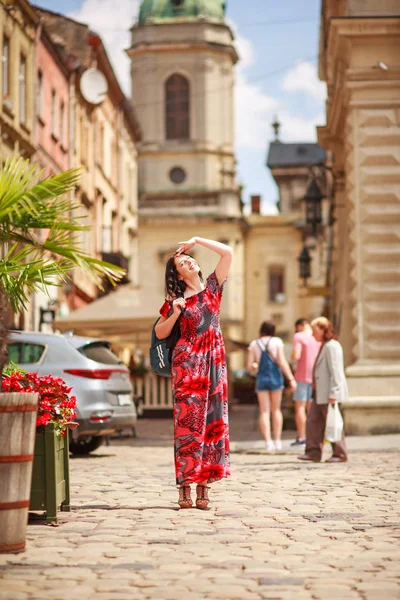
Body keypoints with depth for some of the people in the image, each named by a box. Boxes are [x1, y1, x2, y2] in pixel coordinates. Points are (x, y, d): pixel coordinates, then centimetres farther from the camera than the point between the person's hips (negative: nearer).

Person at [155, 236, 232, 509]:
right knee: (188, 422, -6)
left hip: (214, 360, 2)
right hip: (187, 361, -2)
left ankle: (204, 482, 0)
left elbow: (228, 252, 3)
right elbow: (160, 333, 8)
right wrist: (175, 313, -7)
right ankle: (185, 485, -6)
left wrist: (197, 240, 4)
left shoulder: (213, 286, 10)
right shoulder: (175, 299, 6)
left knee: (211, 420, -1)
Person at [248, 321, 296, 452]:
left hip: (261, 379, 1)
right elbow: (282, 362, -11)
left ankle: (268, 442, -10)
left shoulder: (254, 344, 2)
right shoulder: (277, 341, -3)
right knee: (276, 410, 14)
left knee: (264, 412, 2)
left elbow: (249, 366, 1)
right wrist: (291, 379, -9)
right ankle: (277, 441, 9)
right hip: (275, 378, -1)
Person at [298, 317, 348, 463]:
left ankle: (340, 454, 5)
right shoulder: (324, 346, 17)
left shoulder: (332, 347, -15)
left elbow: (335, 371, -20)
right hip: (321, 394, 10)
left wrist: (333, 393, -23)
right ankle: (314, 452, 9)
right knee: (313, 419, 7)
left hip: (329, 393, -10)